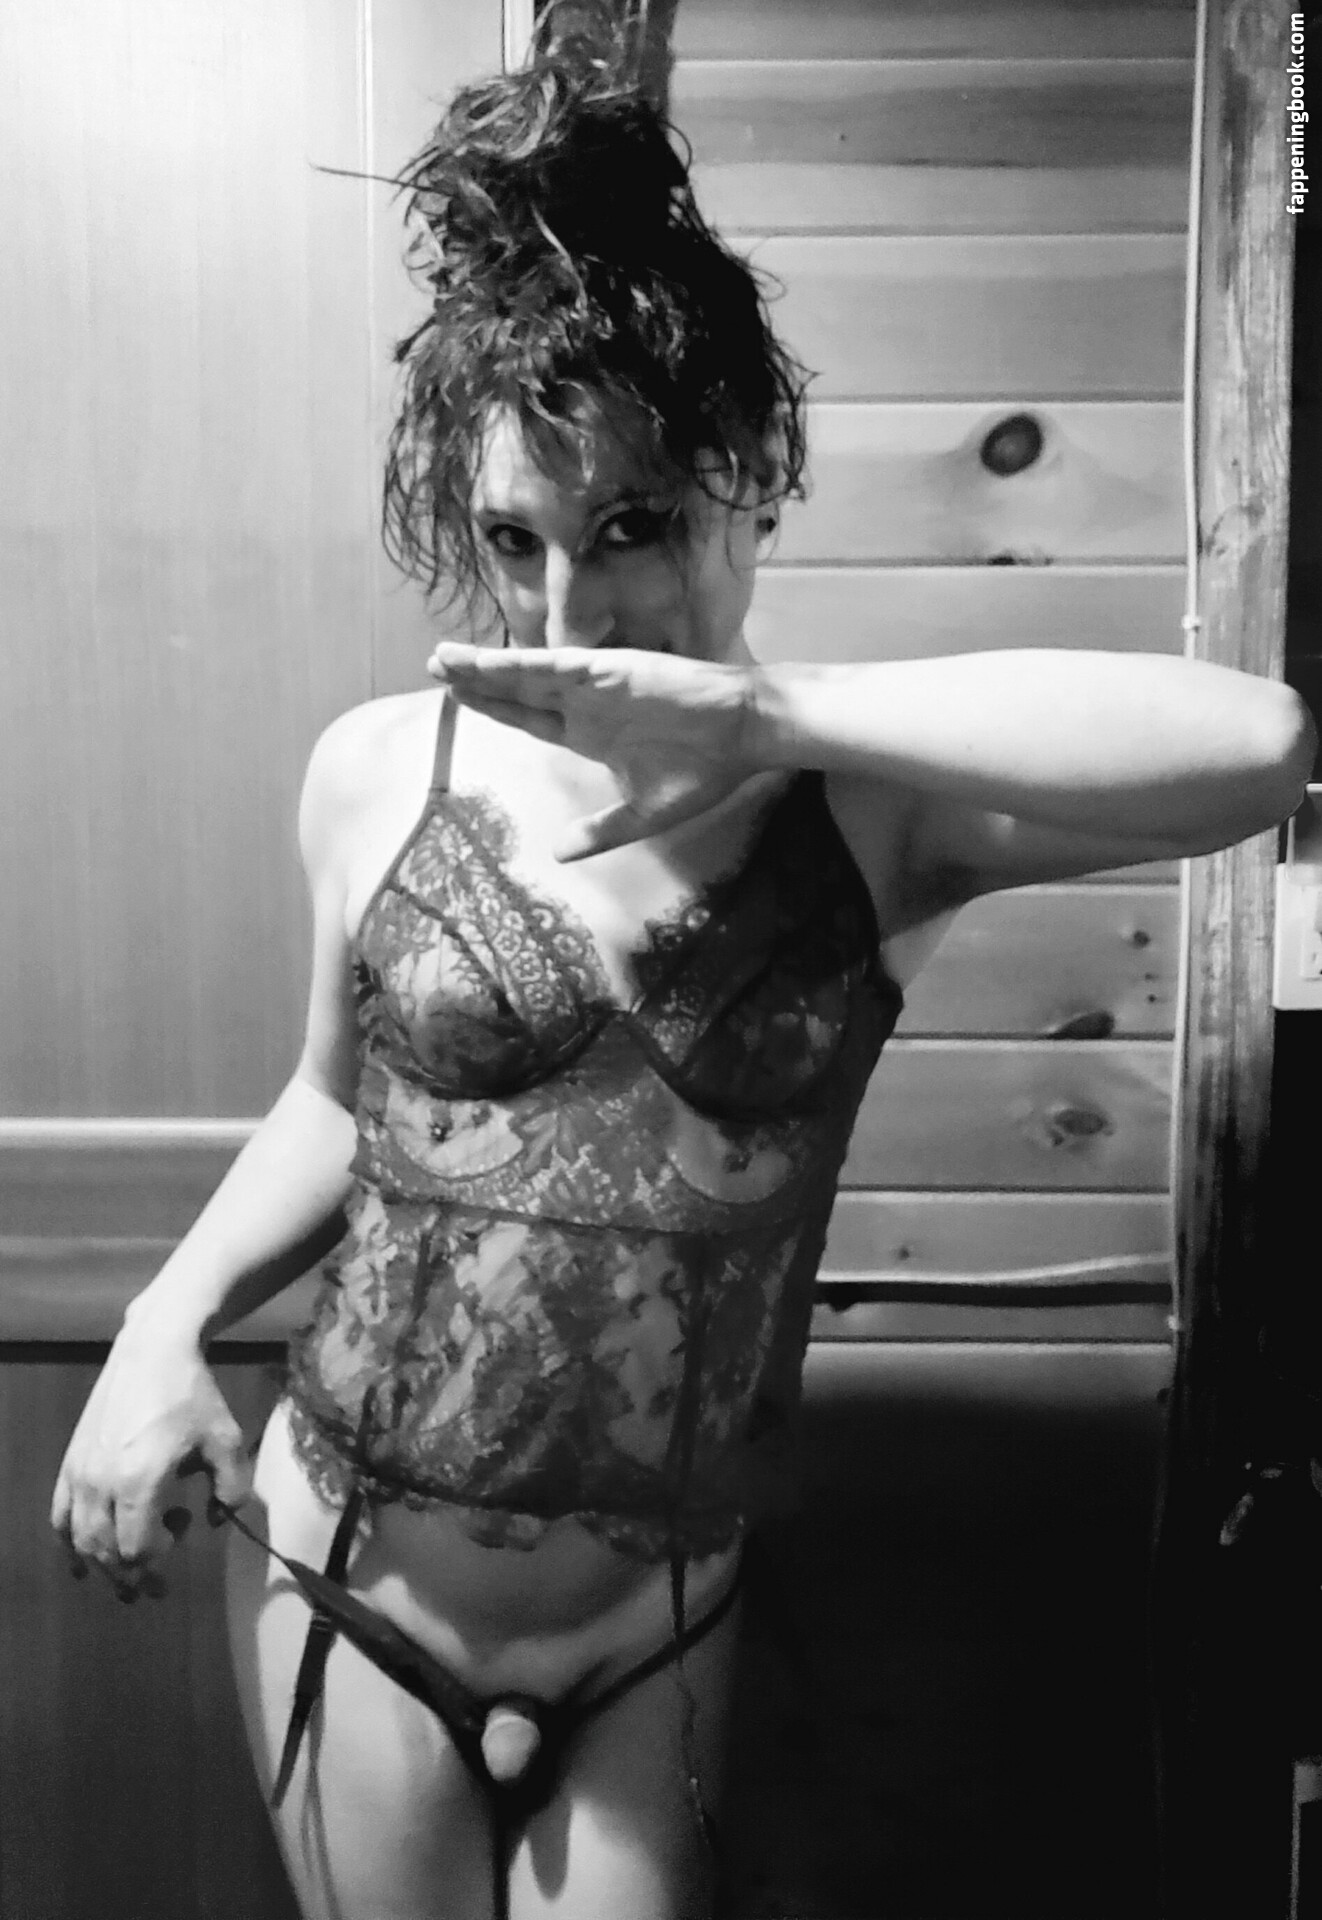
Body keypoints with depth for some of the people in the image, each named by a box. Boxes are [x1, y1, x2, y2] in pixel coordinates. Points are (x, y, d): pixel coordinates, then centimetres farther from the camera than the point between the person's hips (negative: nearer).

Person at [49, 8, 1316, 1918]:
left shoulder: (866, 810, -14)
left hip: (658, 1633, -1)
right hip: (346, 1582, 2)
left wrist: (760, 708, -32)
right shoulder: (376, 771, -8)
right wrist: (170, 1317, -5)